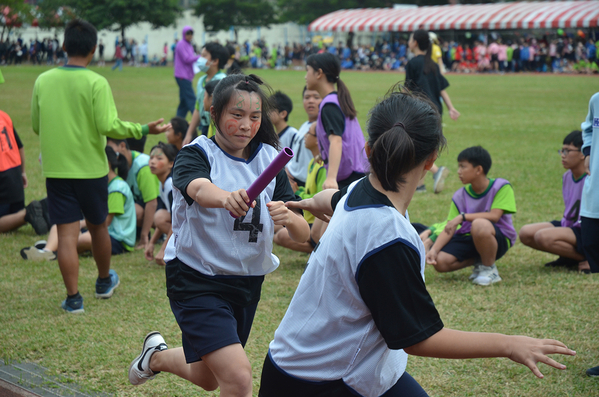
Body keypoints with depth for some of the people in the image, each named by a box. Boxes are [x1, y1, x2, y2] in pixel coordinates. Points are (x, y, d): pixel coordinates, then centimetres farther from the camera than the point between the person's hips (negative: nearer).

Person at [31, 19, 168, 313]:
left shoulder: (42, 81, -1)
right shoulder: (96, 83, -12)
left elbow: (36, 126, 7)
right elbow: (109, 126, -18)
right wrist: (143, 130, -5)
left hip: (56, 169, 1)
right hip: (91, 168, -1)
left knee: (66, 234, 2)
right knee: (98, 227, 18)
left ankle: (73, 297, -1)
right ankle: (104, 282, 36)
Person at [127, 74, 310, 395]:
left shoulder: (269, 160, 1)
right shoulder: (196, 154, -12)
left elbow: (303, 234, -7)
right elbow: (199, 188, -38)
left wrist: (289, 217, -30)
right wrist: (226, 197, -60)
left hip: (248, 282, 6)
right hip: (196, 281, -6)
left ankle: (157, 355, 51)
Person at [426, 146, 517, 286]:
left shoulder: (501, 187, -11)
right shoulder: (460, 196, 0)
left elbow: (494, 216, -23)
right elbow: (449, 228, -5)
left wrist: (462, 217, -28)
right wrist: (434, 249, -21)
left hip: (499, 239, -5)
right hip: (469, 238, 5)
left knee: (479, 224, -39)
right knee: (440, 261, -20)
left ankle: (490, 269, -15)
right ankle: (479, 261, 6)